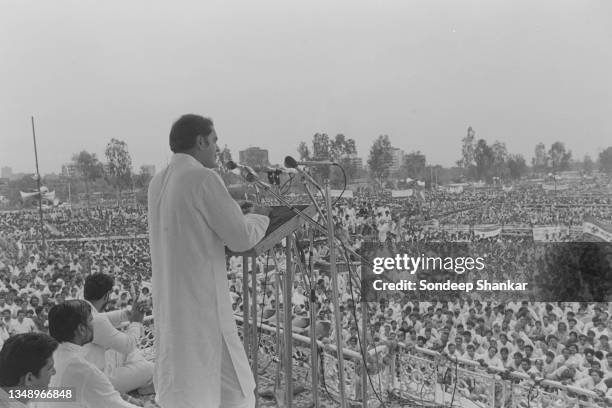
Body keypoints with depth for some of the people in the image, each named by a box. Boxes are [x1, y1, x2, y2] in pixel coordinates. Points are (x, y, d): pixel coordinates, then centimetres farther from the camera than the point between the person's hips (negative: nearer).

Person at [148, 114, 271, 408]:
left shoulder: (158, 182, 8)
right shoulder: (203, 178, -15)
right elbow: (241, 238, -12)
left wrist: (236, 213, 18)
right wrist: (259, 216, 8)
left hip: (169, 306, 8)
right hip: (202, 305, -8)